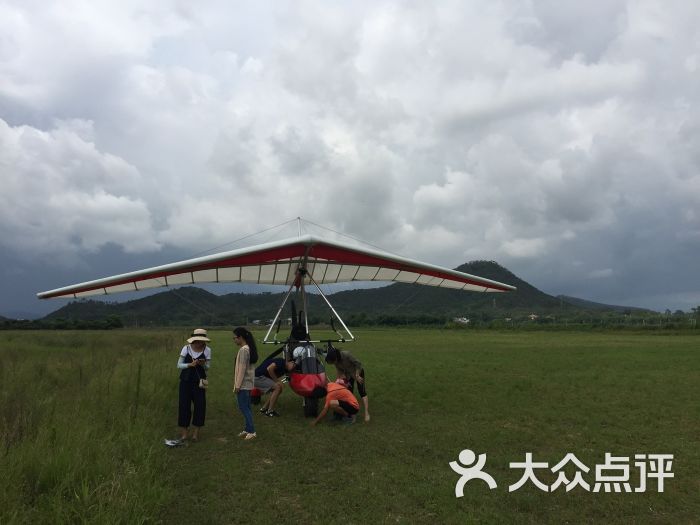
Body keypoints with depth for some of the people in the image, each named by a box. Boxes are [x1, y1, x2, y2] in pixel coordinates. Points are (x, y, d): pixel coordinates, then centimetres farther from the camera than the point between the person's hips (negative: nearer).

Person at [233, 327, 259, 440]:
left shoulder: (243, 350, -17)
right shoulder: (250, 348, 11)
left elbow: (242, 368, -19)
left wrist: (237, 385, -16)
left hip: (243, 384, -9)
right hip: (248, 384, 9)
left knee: (243, 407, -4)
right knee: (246, 408, 14)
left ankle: (251, 431, -1)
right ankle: (248, 430, 21)